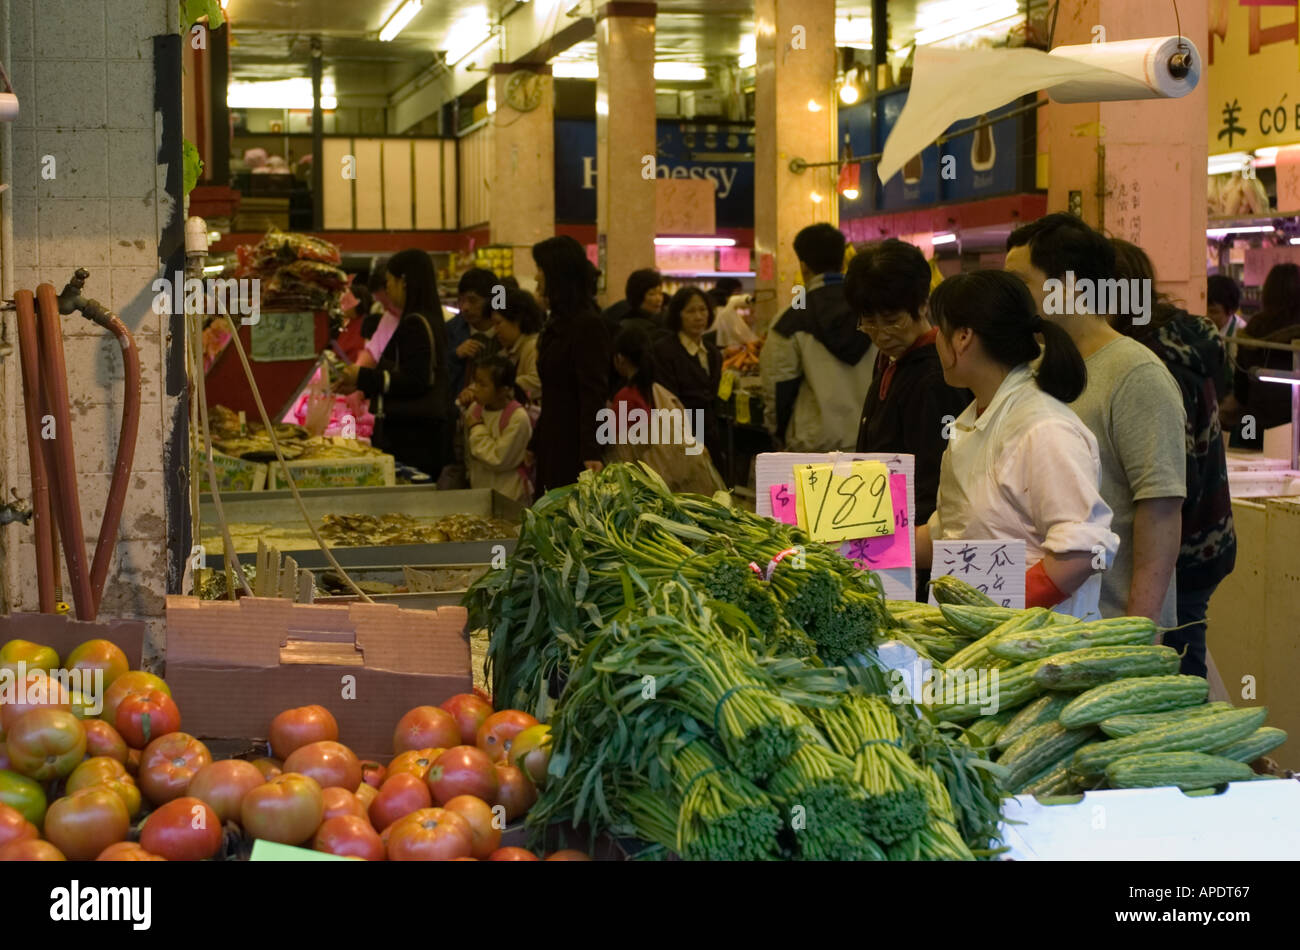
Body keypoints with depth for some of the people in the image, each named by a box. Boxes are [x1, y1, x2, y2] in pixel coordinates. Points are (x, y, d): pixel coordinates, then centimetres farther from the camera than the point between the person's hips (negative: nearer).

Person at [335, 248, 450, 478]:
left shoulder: (415, 324, -13)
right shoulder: (429, 320, 16)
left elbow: (415, 381, -18)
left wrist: (364, 377, -13)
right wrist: (361, 385, 23)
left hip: (411, 434, -10)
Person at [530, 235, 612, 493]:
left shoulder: (587, 325, -13)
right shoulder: (558, 323, 17)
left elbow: (594, 394, -20)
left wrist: (591, 452, -27)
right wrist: (534, 445, 23)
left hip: (574, 446, -9)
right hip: (553, 443, 9)